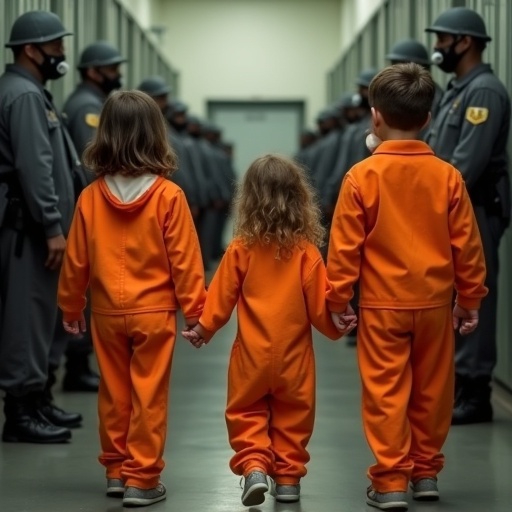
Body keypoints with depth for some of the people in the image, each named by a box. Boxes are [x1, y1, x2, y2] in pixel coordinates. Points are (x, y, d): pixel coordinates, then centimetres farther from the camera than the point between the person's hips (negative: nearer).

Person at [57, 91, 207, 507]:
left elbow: (76, 260, 2)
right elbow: (184, 259, -9)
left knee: (114, 394, 14)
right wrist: (195, 310, 1)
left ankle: (116, 470, 24)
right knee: (148, 395, 4)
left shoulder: (91, 196, -4)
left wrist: (71, 306, 16)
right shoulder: (168, 196, -12)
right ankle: (142, 479, 6)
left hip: (107, 312, 3)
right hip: (154, 311, -3)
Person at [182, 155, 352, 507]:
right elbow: (321, 306, -5)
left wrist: (203, 328, 13)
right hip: (294, 355, 0)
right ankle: (288, 477, 16)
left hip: (251, 354, 0)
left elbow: (221, 296, -1)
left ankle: (253, 466, -6)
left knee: (247, 412, 12)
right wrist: (336, 327, 14)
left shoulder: (241, 249, -8)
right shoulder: (306, 252, -9)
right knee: (292, 415, 13)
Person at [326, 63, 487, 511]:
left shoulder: (362, 176, -10)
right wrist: (471, 298, 12)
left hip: (382, 304, -3)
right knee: (431, 389, 13)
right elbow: (467, 244, 1)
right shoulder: (447, 176, -3)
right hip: (434, 302, 3)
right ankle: (426, 471, 23)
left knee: (386, 391, 2)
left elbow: (345, 246, -7)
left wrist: (337, 299, 3)